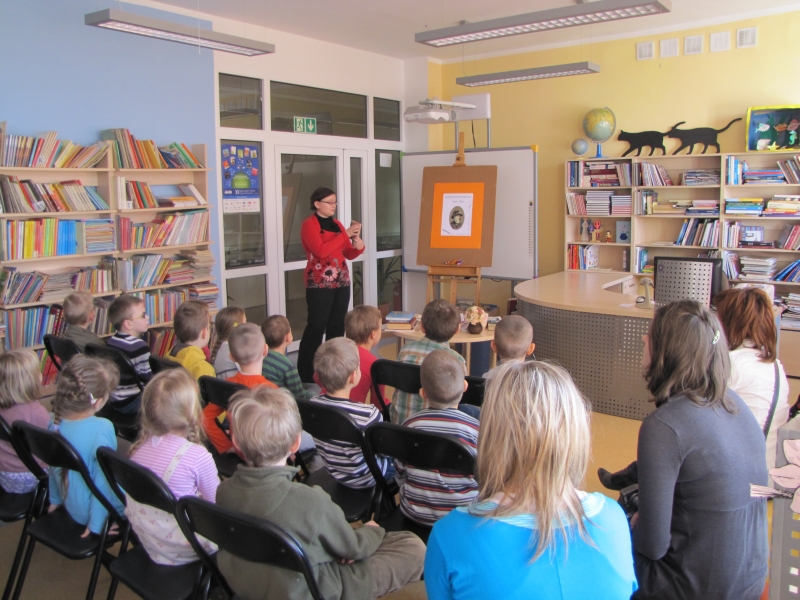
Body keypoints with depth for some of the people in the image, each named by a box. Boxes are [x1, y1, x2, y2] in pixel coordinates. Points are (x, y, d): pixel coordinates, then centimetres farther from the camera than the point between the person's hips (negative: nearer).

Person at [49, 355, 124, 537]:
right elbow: (103, 480, -24)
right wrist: (96, 525, -14)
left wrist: (55, 499, 21)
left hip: (70, 504, 7)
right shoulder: (102, 429, -30)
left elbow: (54, 467, 6)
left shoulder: (56, 421, -9)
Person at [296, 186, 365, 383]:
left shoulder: (337, 224, 14)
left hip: (341, 282, 7)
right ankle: (305, 373, -2)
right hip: (320, 283, -7)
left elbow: (349, 254, 14)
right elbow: (320, 250, -20)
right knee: (316, 327, -7)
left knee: (337, 326, 8)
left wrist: (357, 241, -6)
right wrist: (345, 234, -17)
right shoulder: (309, 225, -6)